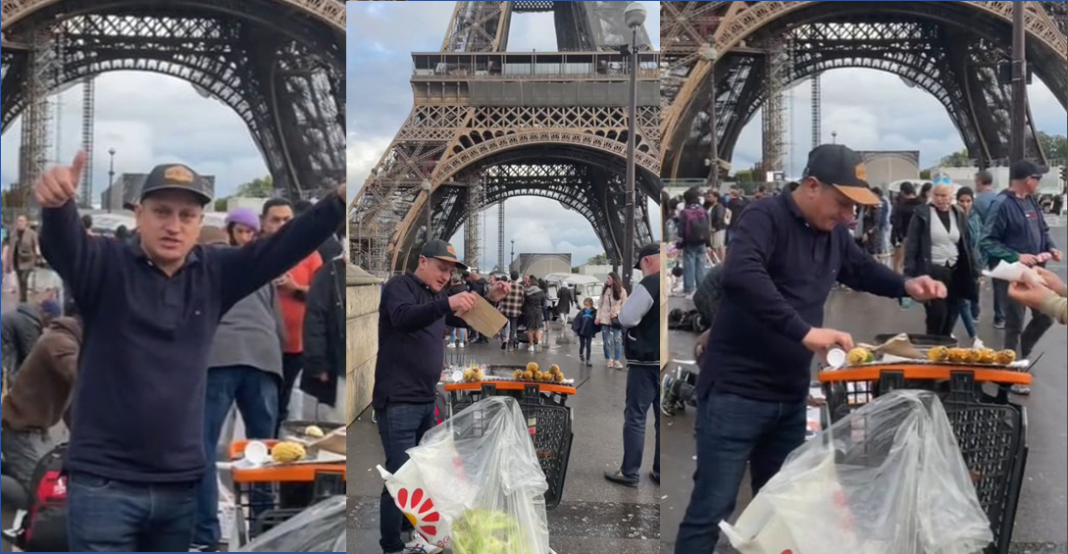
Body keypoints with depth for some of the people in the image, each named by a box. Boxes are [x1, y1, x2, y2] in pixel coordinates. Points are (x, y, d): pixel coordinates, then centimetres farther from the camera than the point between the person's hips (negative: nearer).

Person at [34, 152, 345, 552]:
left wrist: (341, 201, -18)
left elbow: (285, 246, -3)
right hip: (104, 482, -4)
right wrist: (56, 204, -47)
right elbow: (63, 244, -24)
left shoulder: (215, 274, 4)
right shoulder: (107, 265, -4)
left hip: (181, 485, 4)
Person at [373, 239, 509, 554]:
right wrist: (447, 303, -47)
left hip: (425, 400, 9)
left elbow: (465, 321, 24)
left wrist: (491, 301, 4)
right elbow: (403, 317, -31)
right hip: (398, 401, -9)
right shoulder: (400, 286, -10)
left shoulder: (434, 296, 15)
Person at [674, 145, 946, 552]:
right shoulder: (766, 218, -15)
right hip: (736, 392, -8)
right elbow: (739, 276, -34)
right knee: (712, 511, -4)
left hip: (791, 396, 8)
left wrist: (905, 286, 9)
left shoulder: (833, 233, 10)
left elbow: (860, 268, 29)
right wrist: (805, 332, -38)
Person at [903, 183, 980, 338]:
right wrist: (909, 273, -12)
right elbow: (911, 244, -6)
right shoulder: (922, 214, -4)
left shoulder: (959, 215, 9)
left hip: (955, 272, 4)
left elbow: (968, 245, 13)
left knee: (952, 314, 5)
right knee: (937, 313, -8)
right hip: (932, 271, -4)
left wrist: (975, 271, 8)